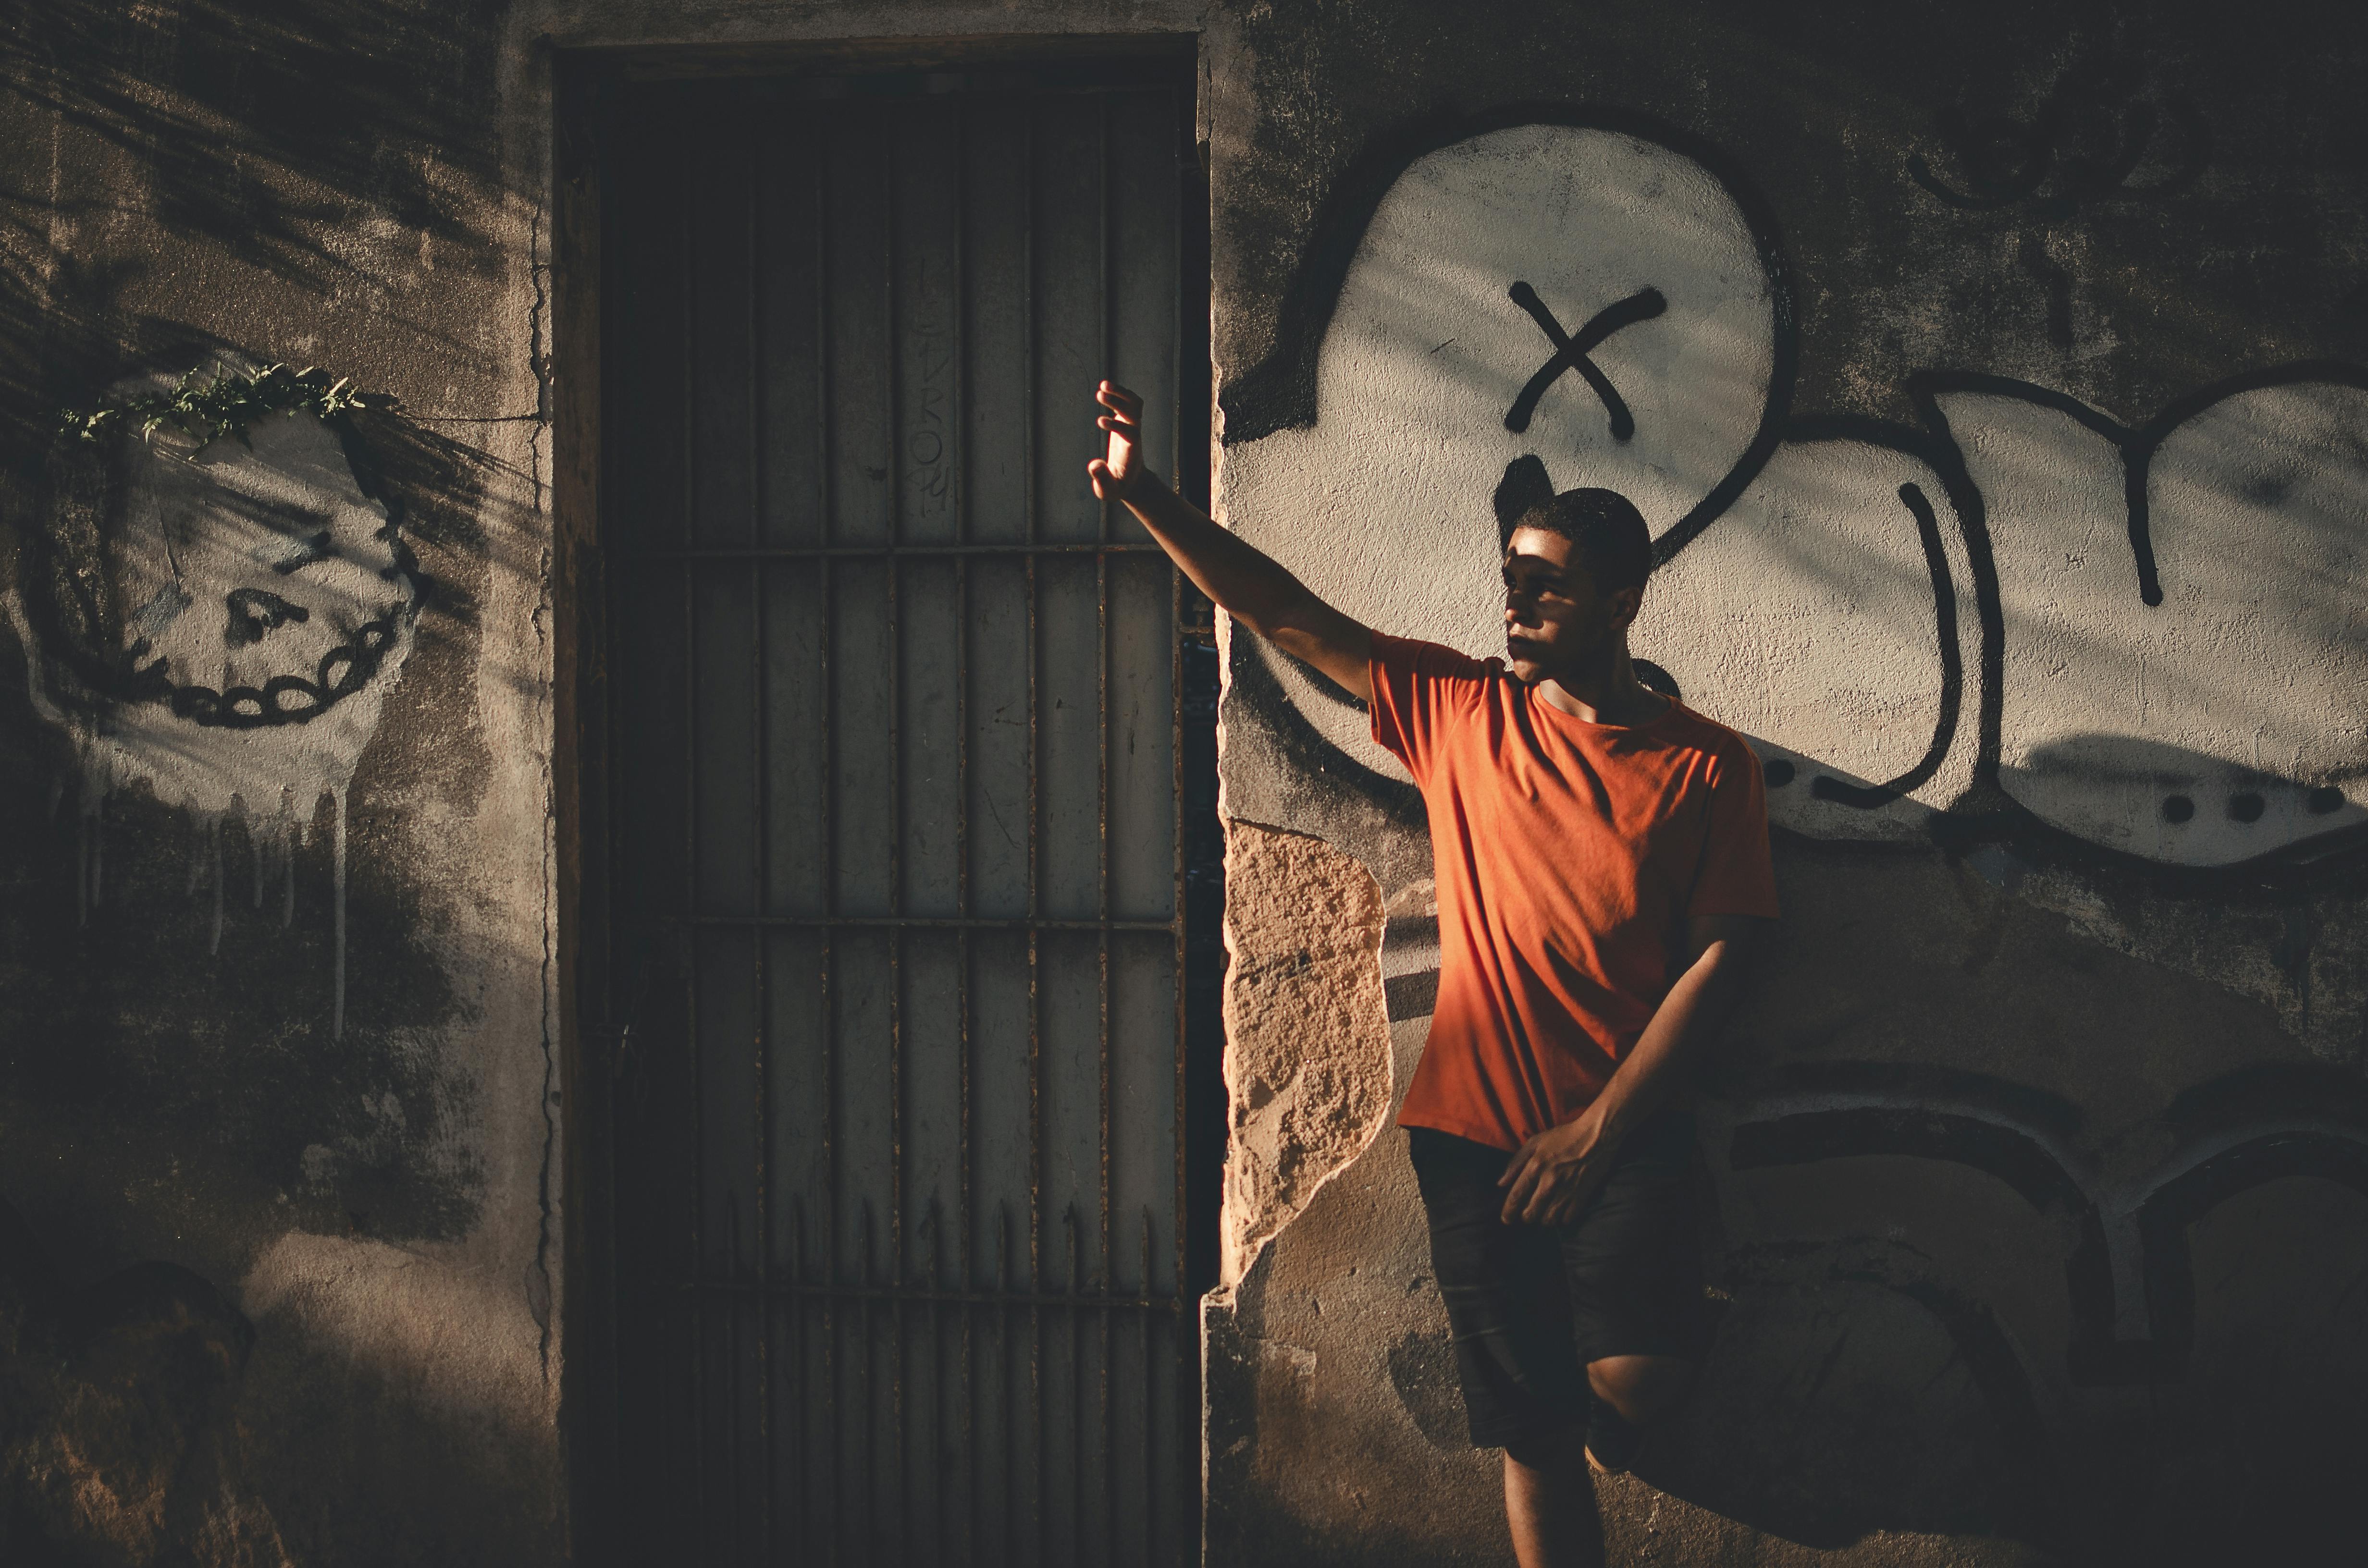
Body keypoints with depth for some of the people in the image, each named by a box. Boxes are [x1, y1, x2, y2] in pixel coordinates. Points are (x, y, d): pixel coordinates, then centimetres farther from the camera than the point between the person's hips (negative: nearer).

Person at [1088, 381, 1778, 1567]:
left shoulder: (1705, 766, -1)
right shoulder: (1458, 712, 6)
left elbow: (1719, 957, -5)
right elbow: (1285, 615, 4)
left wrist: (1597, 1131, -10)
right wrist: (1141, 497, -6)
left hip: (1621, 1135, -2)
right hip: (1474, 1130, 2)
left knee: (1634, 1377, -22)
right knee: (1532, 1434, 4)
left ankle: (1608, 1414, 14)